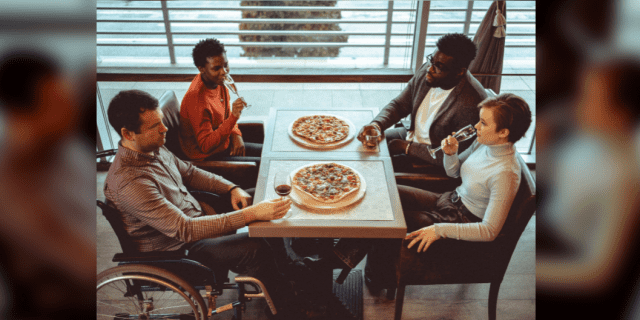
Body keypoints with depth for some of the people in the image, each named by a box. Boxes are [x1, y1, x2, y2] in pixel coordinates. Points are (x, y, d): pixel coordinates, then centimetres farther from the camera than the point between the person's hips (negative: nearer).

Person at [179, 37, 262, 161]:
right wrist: (234, 117, -38)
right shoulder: (197, 100, -30)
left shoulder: (217, 81, -3)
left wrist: (236, 135, -6)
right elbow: (205, 146, -29)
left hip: (222, 141, 8)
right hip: (207, 156, -8)